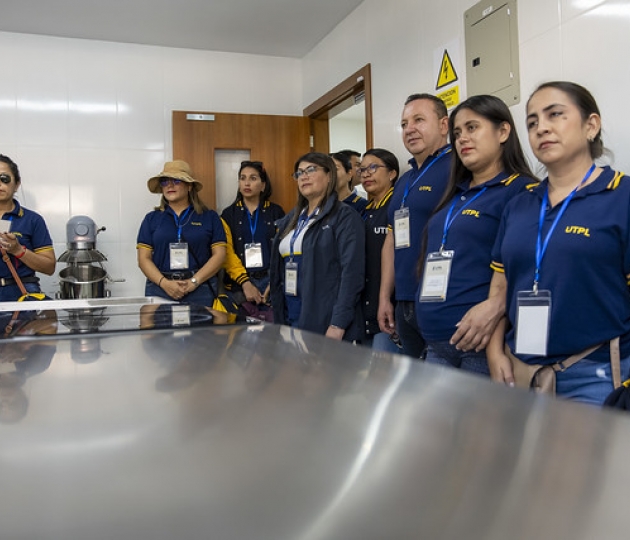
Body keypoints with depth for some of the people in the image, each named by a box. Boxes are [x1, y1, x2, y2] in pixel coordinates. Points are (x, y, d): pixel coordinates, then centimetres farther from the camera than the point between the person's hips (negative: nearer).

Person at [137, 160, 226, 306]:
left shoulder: (209, 217, 8)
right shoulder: (151, 219, 12)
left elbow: (219, 254, 0)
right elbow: (144, 258, 5)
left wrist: (194, 282, -11)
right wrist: (164, 283, -12)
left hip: (200, 292, -1)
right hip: (160, 291, 1)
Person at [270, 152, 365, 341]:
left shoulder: (345, 217, -6)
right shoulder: (290, 220, 15)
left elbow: (351, 273, -15)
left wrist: (338, 326, -20)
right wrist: (278, 319, 12)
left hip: (325, 323, -6)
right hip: (291, 318, 6)